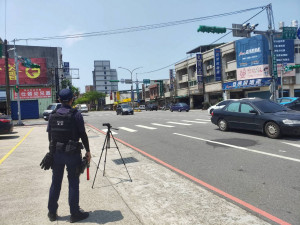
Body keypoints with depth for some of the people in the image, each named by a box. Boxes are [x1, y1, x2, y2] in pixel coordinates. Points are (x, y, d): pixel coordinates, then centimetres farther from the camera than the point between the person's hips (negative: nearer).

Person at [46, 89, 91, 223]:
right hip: (72, 153, -4)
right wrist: (88, 151, 0)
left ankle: (52, 213, 28)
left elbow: (49, 135, 8)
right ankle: (75, 214, 14)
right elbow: (83, 135, -10)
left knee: (55, 183, 16)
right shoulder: (76, 115, -11)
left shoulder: (53, 115, 3)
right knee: (73, 183, 5)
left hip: (56, 153, 5)